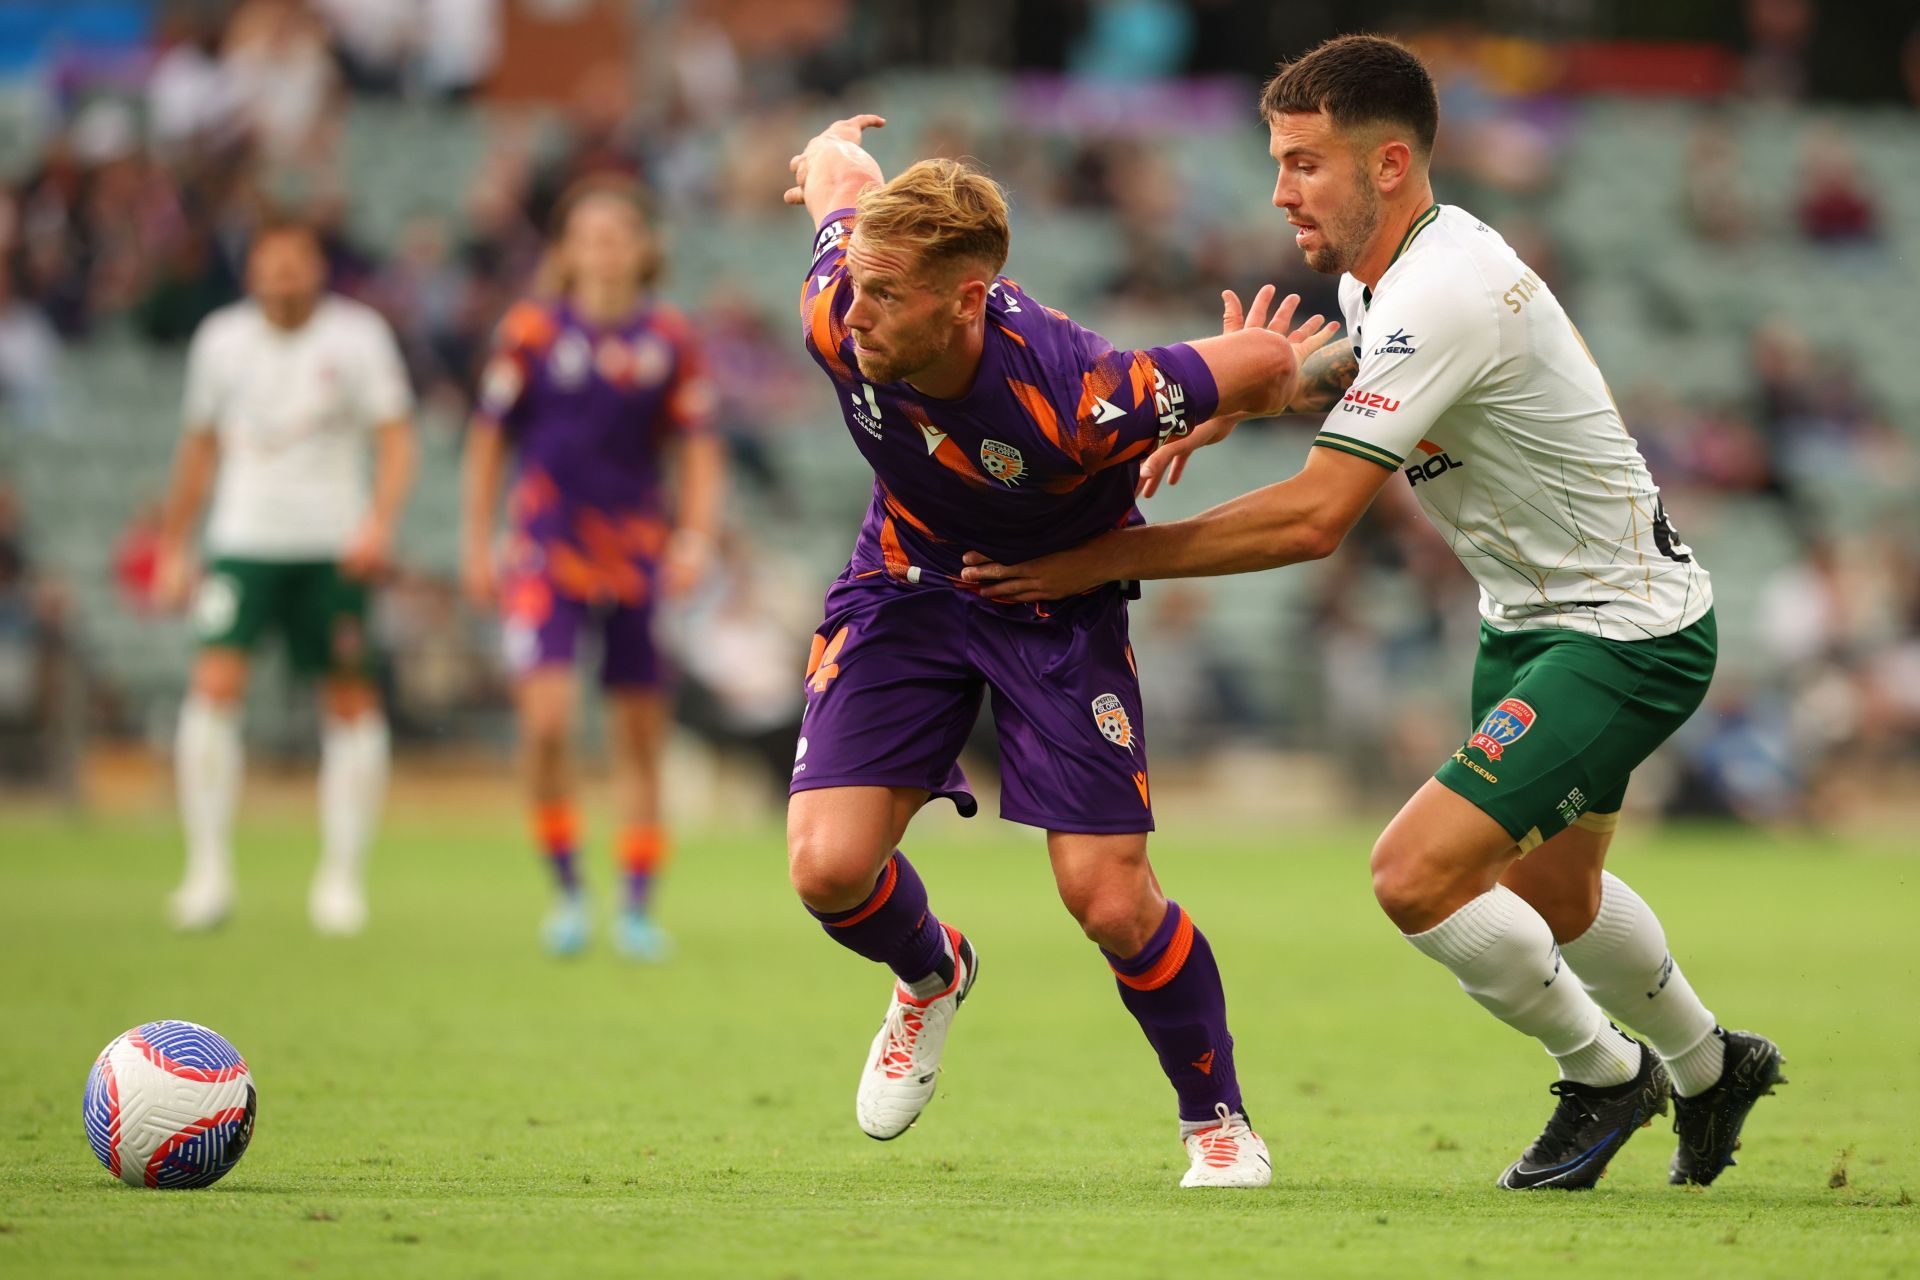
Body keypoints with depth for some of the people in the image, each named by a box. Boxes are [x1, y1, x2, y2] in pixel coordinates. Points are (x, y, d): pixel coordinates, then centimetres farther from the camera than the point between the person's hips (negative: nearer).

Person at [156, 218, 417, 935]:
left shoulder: (356, 337, -2)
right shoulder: (222, 340, 6)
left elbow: (396, 439, -3)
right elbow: (200, 446, 17)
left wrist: (380, 522, -19)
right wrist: (172, 546, 18)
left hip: (334, 547, -1)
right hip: (244, 541, 1)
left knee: (350, 701, 1)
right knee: (216, 684, -15)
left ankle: (343, 874, 13)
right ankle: (210, 867, -10)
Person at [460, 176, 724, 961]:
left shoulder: (669, 341, 2)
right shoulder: (533, 331, -2)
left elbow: (698, 452, 7)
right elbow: (488, 442, 5)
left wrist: (695, 539, -7)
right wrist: (477, 548, 3)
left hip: (639, 558, 2)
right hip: (548, 553, -2)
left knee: (639, 737, 5)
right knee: (546, 720, -17)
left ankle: (638, 909, 16)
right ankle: (566, 889, -1)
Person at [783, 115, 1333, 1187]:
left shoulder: (1073, 400, -40)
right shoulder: (837, 319, -27)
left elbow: (1268, 361, -27)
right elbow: (840, 176, -5)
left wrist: (1225, 406, -3)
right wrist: (833, 156, 20)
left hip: (1059, 604, -3)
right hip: (909, 578, 3)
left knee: (1111, 900, -9)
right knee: (829, 867, -11)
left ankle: (1219, 1120, 18)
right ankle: (931, 974, 26)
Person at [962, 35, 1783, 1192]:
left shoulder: (1441, 295, -29)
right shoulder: (1386, 270, 0)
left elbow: (1314, 517, -33)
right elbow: (1367, 365, 27)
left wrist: (1111, 558, -28)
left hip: (1626, 633, -10)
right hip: (1532, 616, 10)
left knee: (1418, 872, -19)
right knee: (1549, 897, 25)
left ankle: (1604, 1072, 4)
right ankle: (1711, 1071, 49)